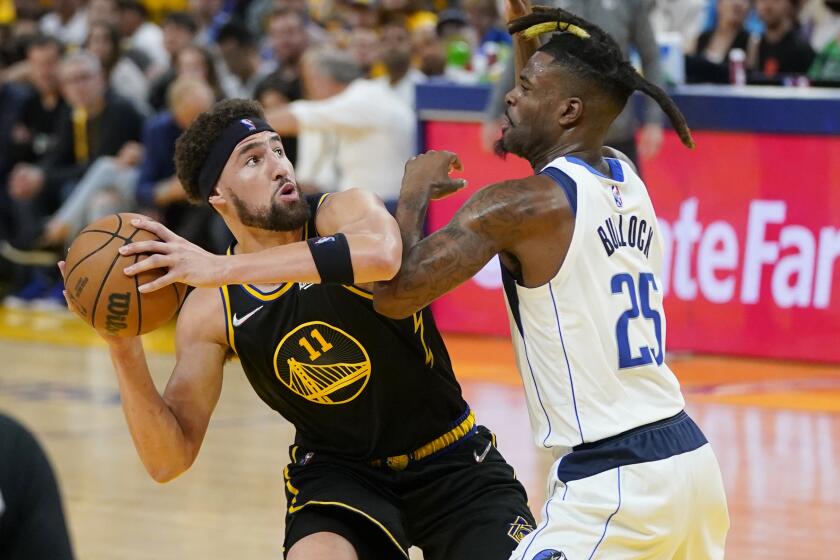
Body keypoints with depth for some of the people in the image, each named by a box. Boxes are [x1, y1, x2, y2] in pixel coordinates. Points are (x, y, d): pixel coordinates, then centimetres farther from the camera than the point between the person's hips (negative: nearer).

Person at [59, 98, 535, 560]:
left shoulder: (346, 213, -19)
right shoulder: (211, 314, -11)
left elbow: (382, 254, -47)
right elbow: (169, 460, -13)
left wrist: (222, 268, -47)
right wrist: (124, 348, -28)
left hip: (451, 461, 0)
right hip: (339, 473, 1)